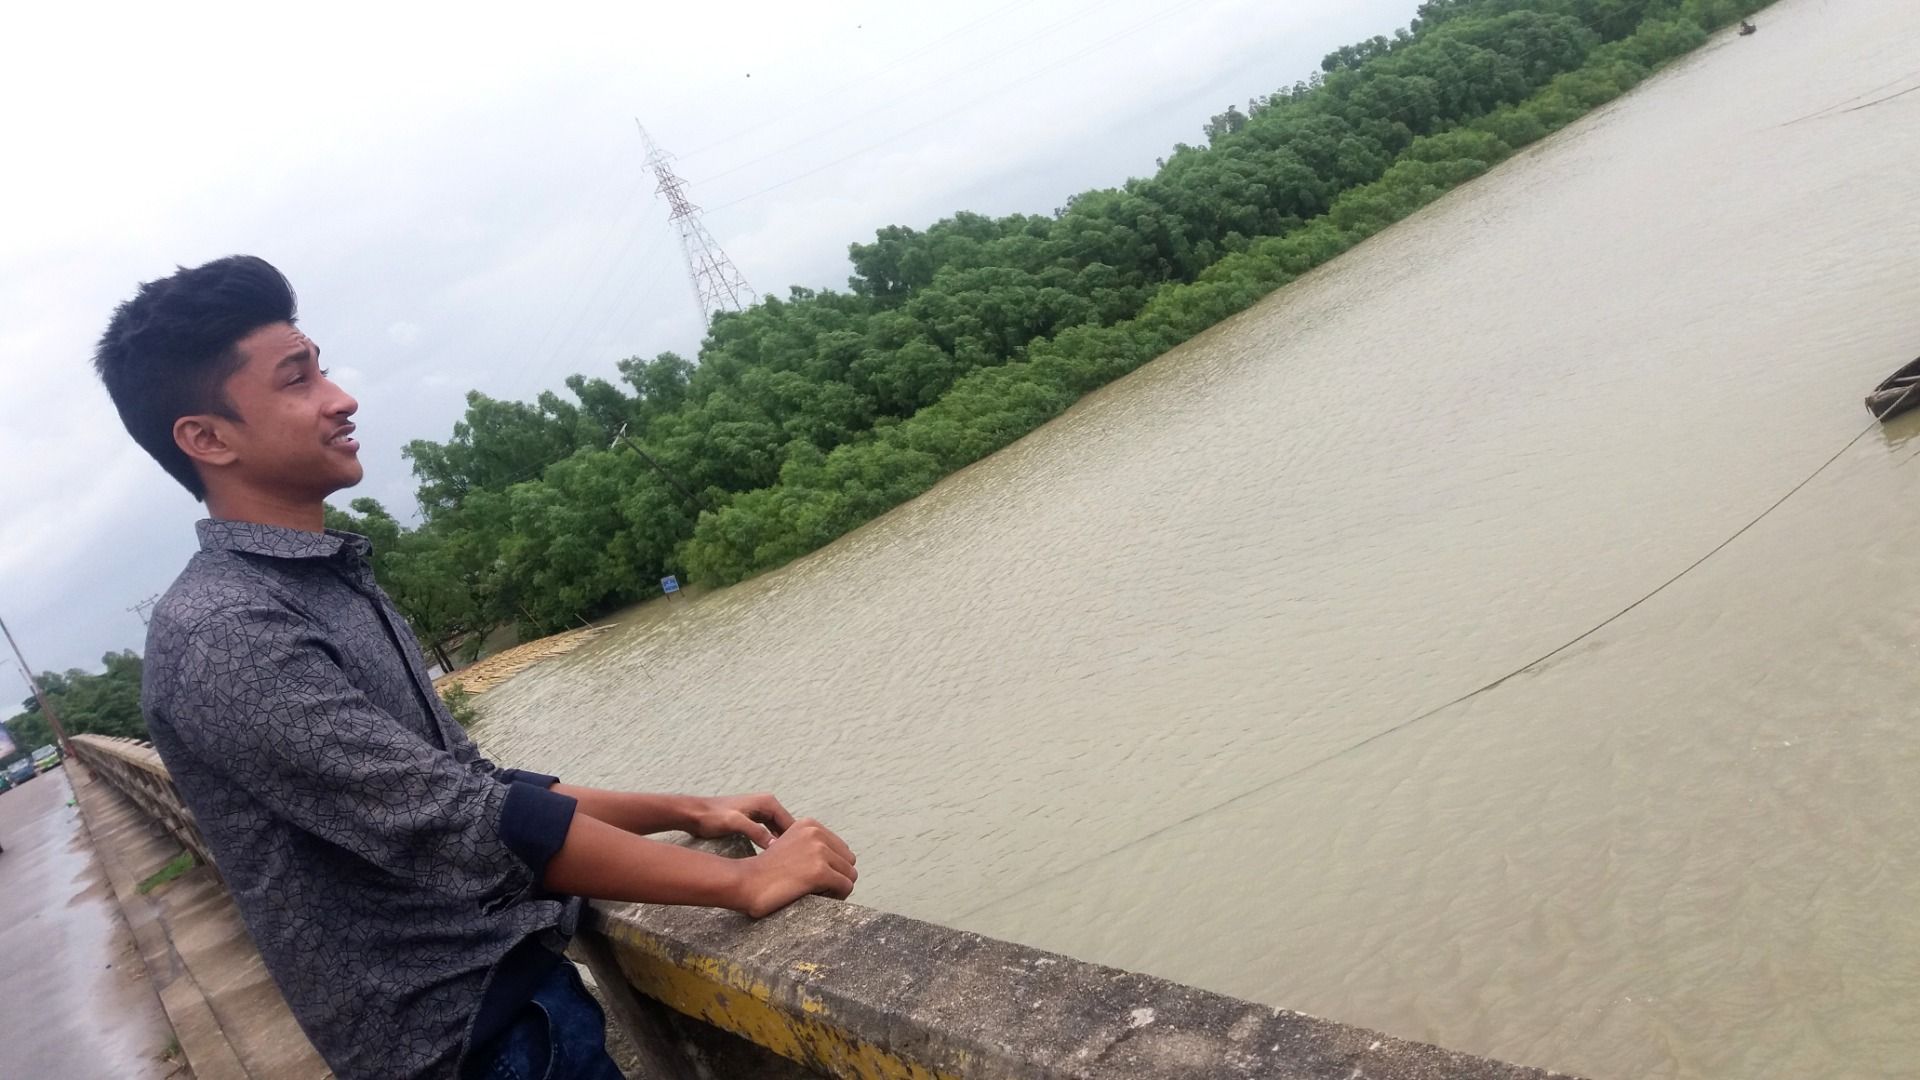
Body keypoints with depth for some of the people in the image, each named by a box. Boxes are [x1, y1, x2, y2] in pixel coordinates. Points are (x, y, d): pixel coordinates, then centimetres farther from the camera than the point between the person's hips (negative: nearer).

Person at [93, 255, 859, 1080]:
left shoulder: (335, 585, 10)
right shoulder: (221, 634, -20)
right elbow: (453, 823, -25)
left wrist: (682, 812, 5)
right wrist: (739, 882, -21)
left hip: (522, 983, 8)